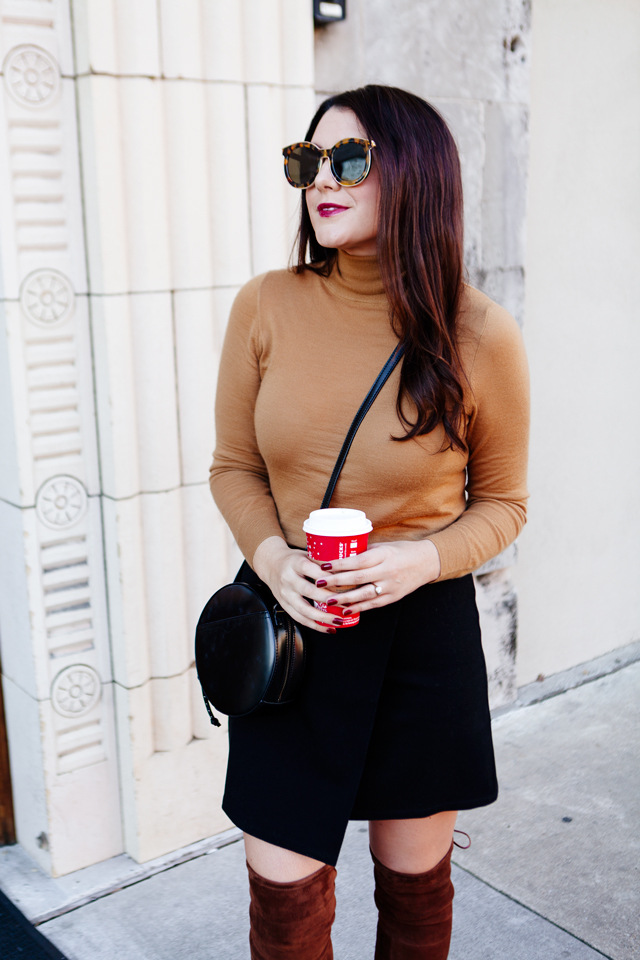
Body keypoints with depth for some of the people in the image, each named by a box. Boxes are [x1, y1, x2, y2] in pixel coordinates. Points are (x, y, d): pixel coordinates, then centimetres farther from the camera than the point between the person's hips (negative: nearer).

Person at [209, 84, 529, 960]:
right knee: (284, 889, 8)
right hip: (287, 622, 1)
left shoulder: (481, 336, -10)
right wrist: (272, 557, -14)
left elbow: (502, 503, 1)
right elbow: (234, 467, 5)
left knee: (416, 879, 17)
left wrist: (424, 559, -18)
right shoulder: (266, 308, -6)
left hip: (423, 625, 0)